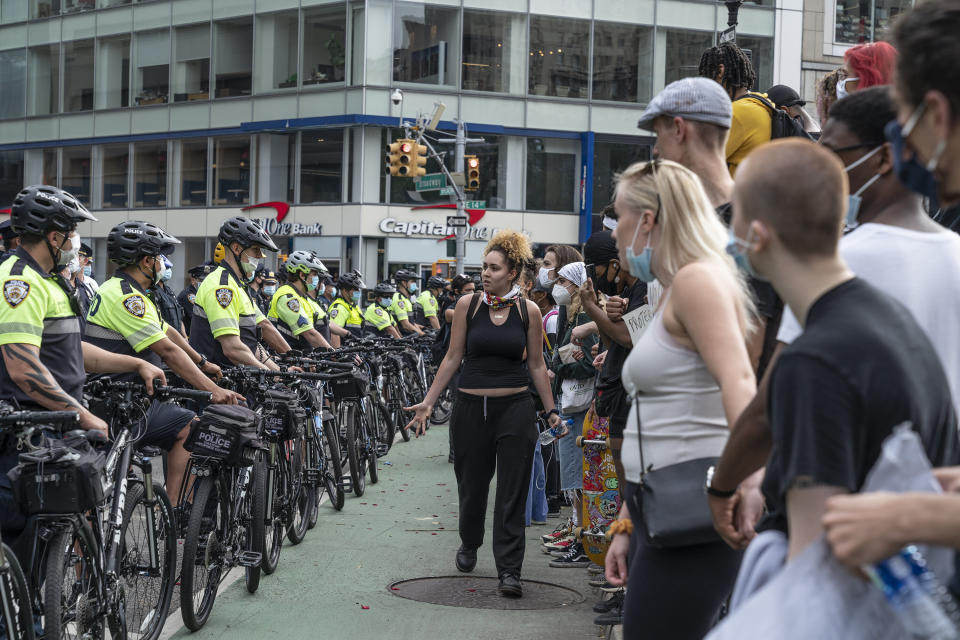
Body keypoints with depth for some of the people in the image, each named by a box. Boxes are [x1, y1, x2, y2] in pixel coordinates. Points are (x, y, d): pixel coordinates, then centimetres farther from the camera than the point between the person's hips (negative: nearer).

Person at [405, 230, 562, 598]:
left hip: (514, 408, -1)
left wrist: (551, 409, 7)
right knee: (472, 484, 12)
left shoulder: (528, 310, -1)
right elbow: (453, 357, 4)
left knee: (512, 492, -3)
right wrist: (428, 402, 2)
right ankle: (469, 544, 40)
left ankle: (509, 571, 2)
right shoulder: (468, 305, 0)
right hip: (471, 406, 1)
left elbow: (536, 365, 7)